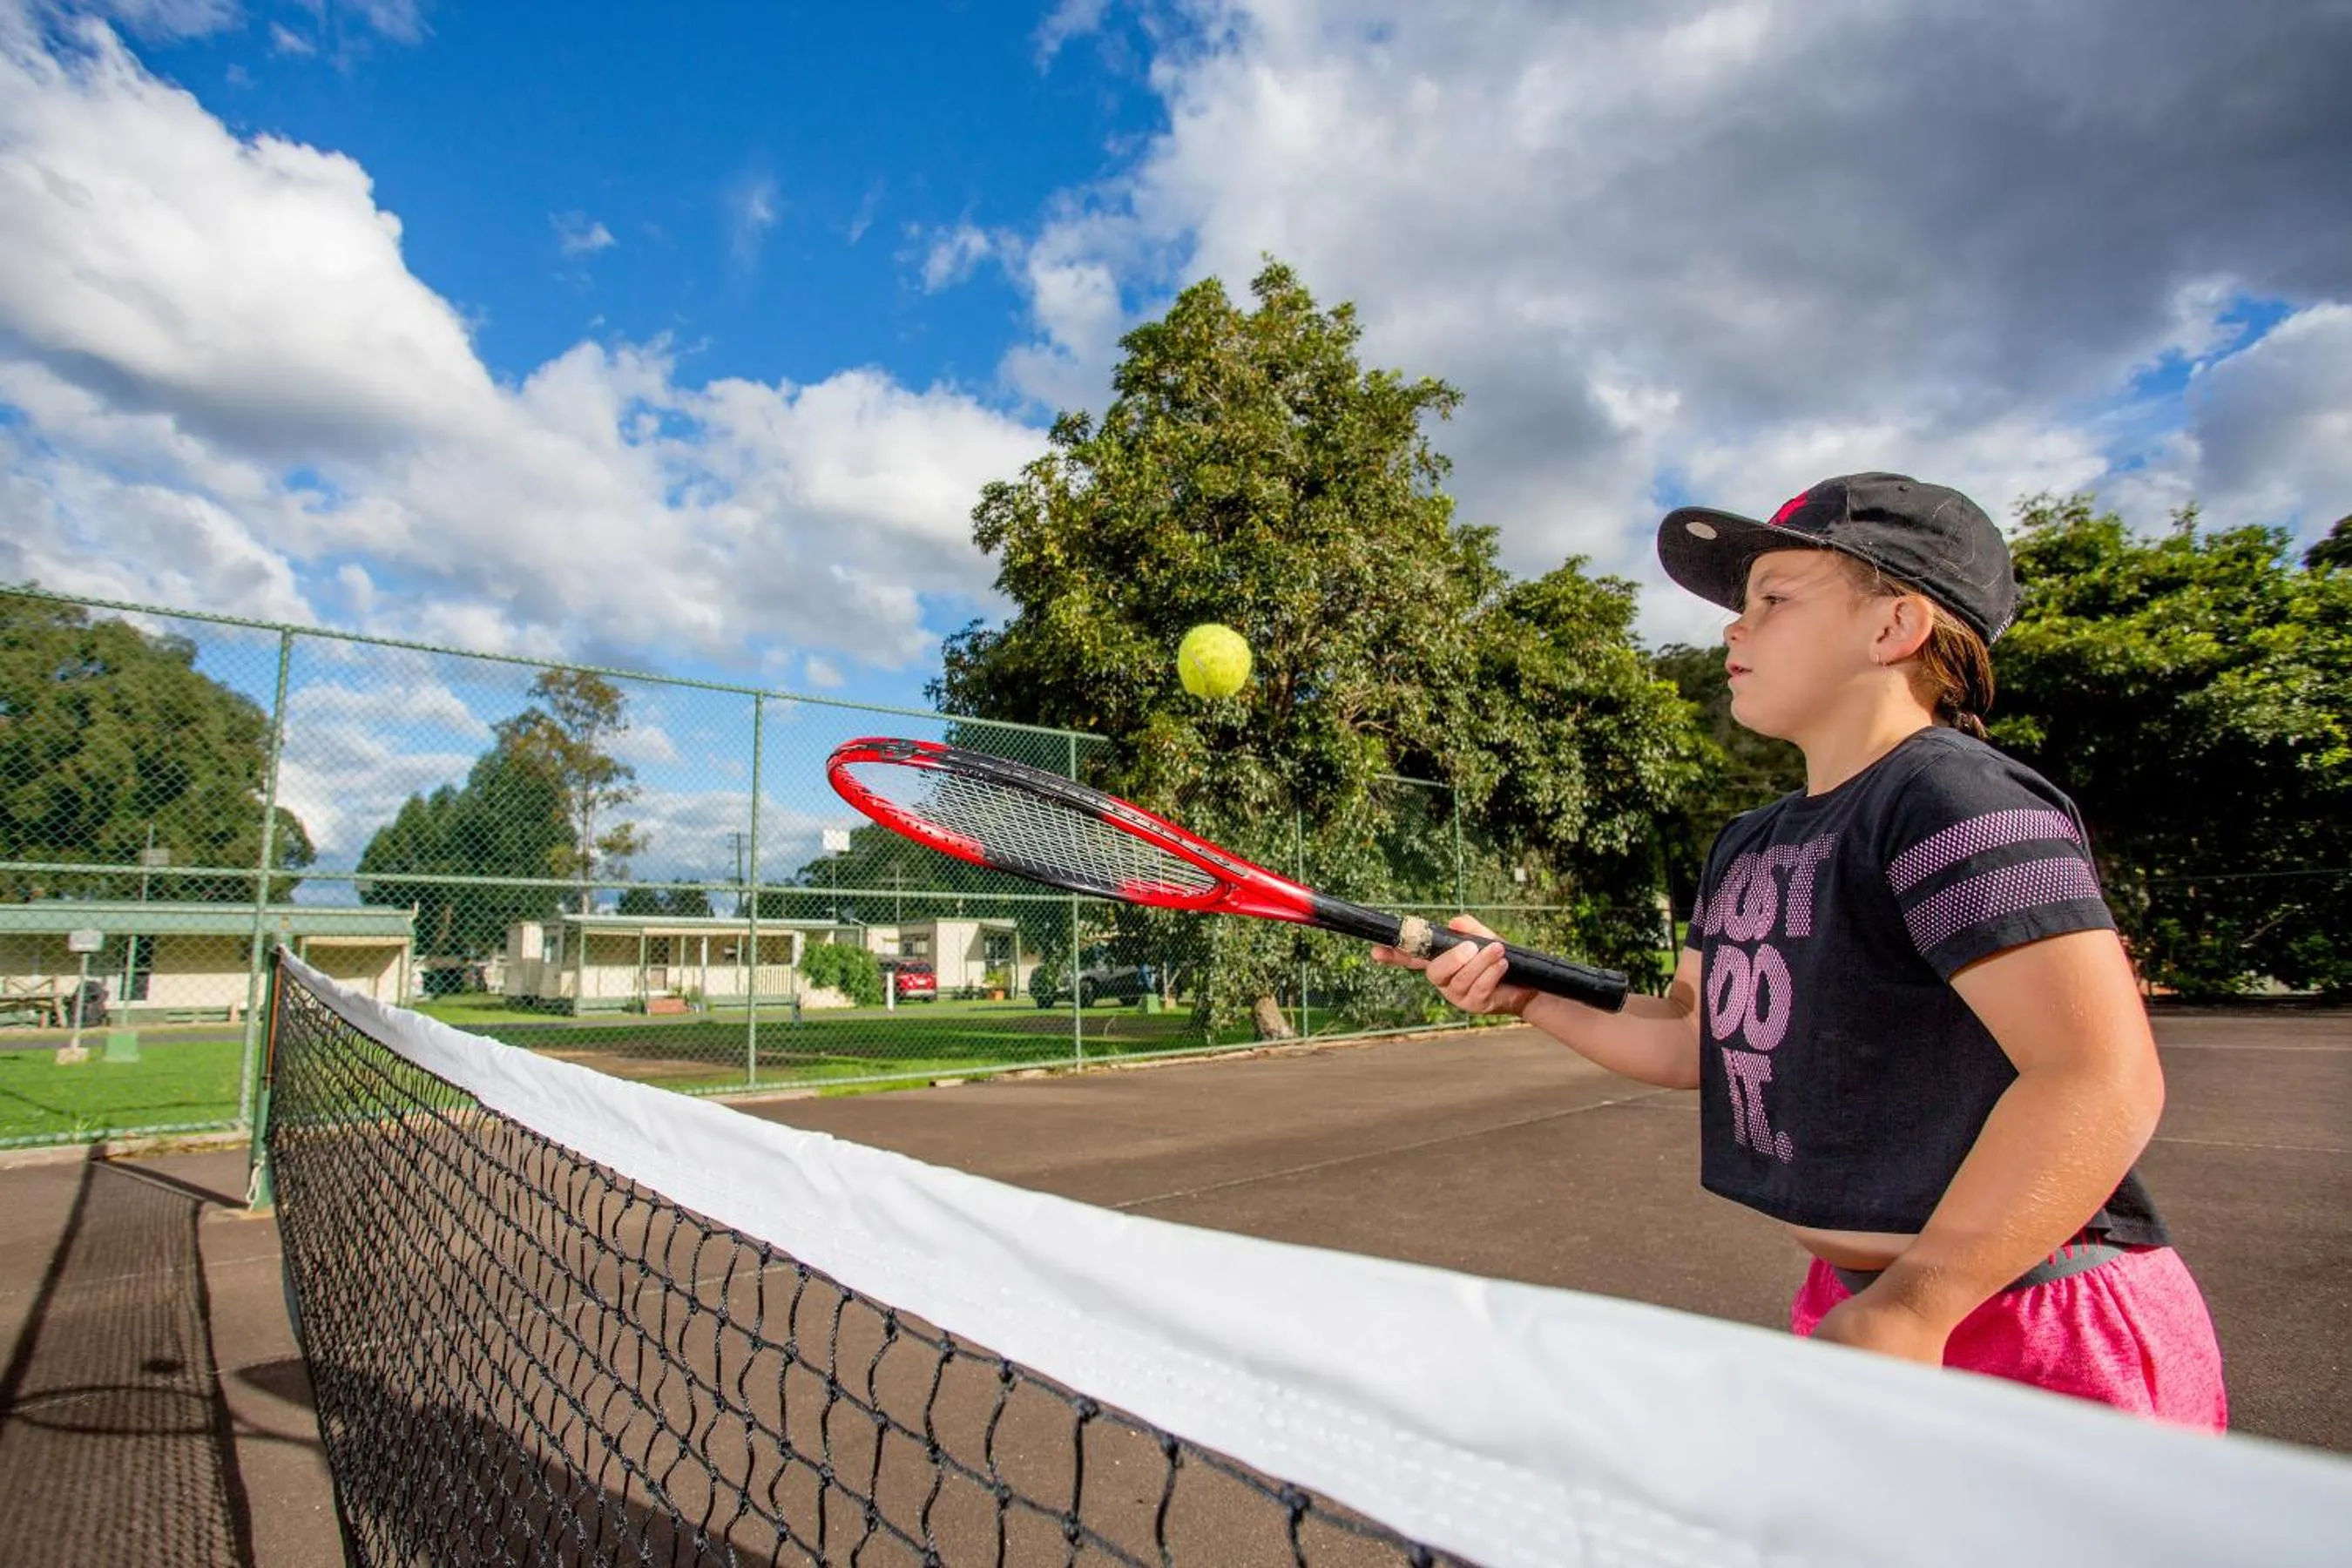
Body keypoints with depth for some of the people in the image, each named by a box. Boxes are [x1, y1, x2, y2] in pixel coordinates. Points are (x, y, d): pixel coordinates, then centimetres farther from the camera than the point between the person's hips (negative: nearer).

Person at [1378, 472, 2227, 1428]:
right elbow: (1694, 1040, 15)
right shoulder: (1747, 847, 7)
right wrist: (1521, 990, 3)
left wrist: (1906, 1309, -29)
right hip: (1854, 1304, 8)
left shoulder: (1958, 802, -19)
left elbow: (2104, 1080, -27)